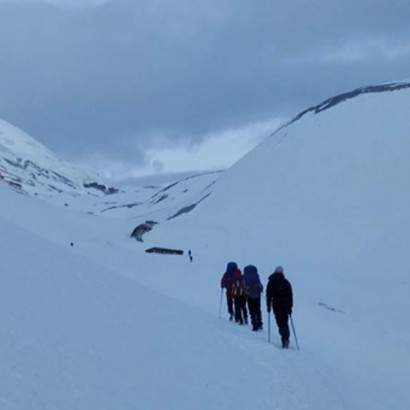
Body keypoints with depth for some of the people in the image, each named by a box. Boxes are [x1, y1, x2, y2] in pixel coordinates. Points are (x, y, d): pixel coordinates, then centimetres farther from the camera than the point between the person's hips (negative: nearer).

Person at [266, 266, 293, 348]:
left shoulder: (271, 283, 3)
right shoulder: (286, 282, 3)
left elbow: (268, 295, 3)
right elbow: (290, 295, 2)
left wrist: (268, 306, 9)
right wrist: (290, 307, 5)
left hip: (276, 305, -1)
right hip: (285, 305, 1)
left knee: (280, 323, -2)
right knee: (285, 323, 13)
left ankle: (285, 339, -16)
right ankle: (286, 339, 4)